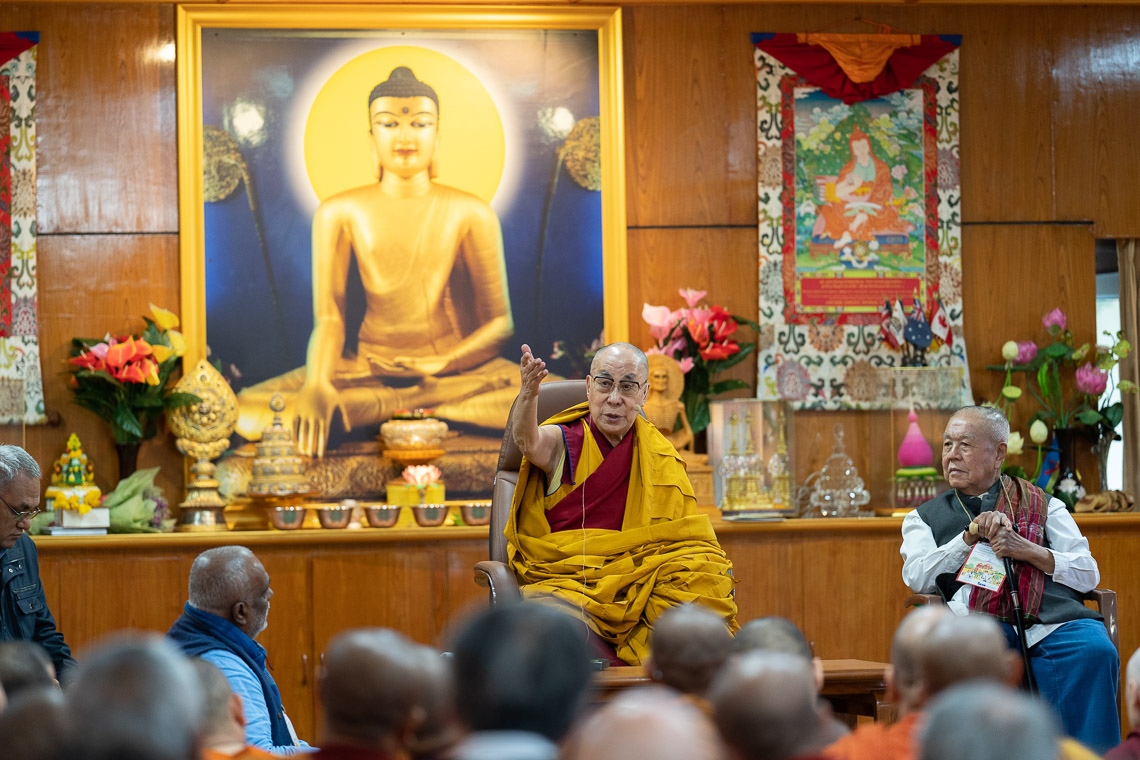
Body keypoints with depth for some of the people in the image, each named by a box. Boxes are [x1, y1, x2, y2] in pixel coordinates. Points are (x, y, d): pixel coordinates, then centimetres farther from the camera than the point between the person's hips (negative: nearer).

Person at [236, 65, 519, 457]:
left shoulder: (471, 214, 2)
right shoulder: (339, 213, 3)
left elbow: (499, 321, 2)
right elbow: (328, 318, -4)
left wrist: (441, 363, -17)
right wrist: (316, 385, -26)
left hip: (455, 362, -1)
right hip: (369, 365, 1)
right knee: (248, 413, -27)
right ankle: (437, 398, -24)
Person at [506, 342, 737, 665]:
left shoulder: (660, 456, 14)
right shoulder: (563, 443, 4)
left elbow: (689, 536, 15)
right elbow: (529, 442, -22)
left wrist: (712, 570, -9)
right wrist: (529, 394, -44)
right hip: (566, 582, -3)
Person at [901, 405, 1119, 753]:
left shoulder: (1043, 505, 25)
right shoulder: (925, 518, 27)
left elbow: (1088, 574, 14)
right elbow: (917, 578, 8)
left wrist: (1027, 550, -1)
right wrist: (971, 535, -1)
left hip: (1054, 617, 1)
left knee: (1094, 651, -33)